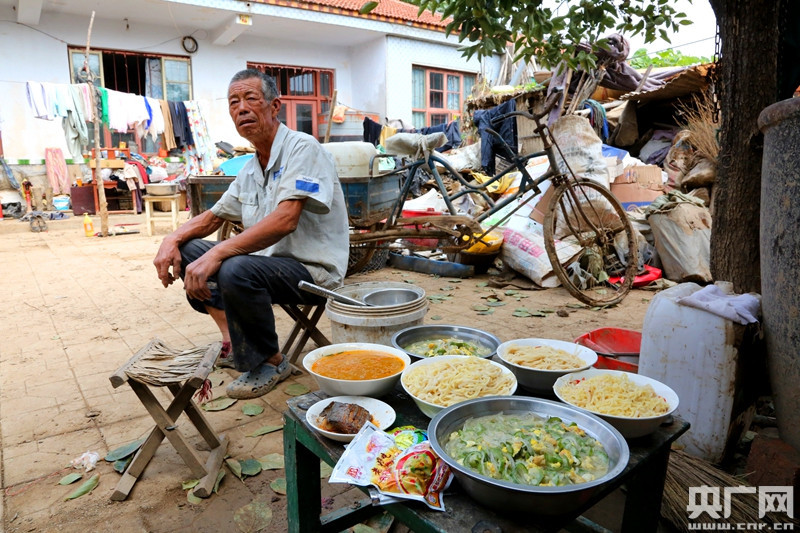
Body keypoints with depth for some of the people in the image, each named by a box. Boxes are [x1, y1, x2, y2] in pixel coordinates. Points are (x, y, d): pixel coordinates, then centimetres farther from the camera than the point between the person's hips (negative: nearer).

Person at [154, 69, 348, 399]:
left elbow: (285, 221, -28)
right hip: (269, 262, 9)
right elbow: (211, 218, 20)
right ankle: (232, 340, 8)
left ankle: (271, 362, -9)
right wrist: (172, 240, 0)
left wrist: (216, 254, -32)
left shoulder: (302, 148, -14)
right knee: (186, 251, 6)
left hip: (312, 270, -8)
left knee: (236, 270, -33)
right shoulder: (250, 169, 13)